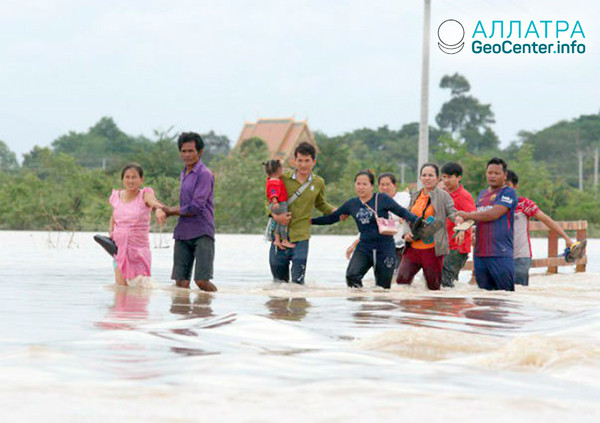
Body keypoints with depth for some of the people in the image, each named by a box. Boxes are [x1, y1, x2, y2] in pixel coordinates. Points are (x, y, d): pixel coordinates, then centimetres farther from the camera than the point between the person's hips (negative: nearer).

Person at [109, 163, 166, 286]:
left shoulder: (145, 195, -8)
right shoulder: (117, 197, 3)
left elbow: (155, 203, -32)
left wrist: (159, 209, -55)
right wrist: (111, 231, 3)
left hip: (139, 248, -2)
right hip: (120, 248, 2)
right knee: (121, 286, -5)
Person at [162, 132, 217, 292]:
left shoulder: (204, 174, -8)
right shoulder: (184, 174, 20)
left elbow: (196, 207, -15)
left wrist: (171, 211, -3)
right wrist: (167, 210, 11)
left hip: (201, 232, -8)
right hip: (183, 233, 8)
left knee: (202, 281, -12)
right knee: (181, 281, 0)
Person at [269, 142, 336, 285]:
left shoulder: (318, 183, 7)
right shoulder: (284, 179, 0)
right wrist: (275, 216, -12)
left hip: (301, 237, 0)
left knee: (298, 281, -8)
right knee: (279, 280, 10)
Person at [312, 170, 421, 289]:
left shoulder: (382, 199, -3)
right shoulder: (352, 204, 8)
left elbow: (402, 212, -4)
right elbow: (331, 218, 18)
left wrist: (418, 221, -19)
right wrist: (311, 221, 15)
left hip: (385, 250, -2)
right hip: (363, 248, 2)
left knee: (382, 288, -1)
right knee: (352, 276, -22)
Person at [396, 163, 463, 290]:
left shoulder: (443, 196, 0)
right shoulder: (415, 196, 15)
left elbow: (452, 212, -6)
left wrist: (457, 218, -30)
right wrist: (407, 232, 1)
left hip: (433, 249, -4)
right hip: (413, 246, 4)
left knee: (433, 285, 0)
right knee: (401, 278, -6)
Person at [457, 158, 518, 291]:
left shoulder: (508, 192, -3)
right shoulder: (482, 194, 22)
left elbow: (494, 214, -14)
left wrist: (468, 215, -7)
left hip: (501, 254, -7)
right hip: (480, 253, 7)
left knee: (506, 294, -8)